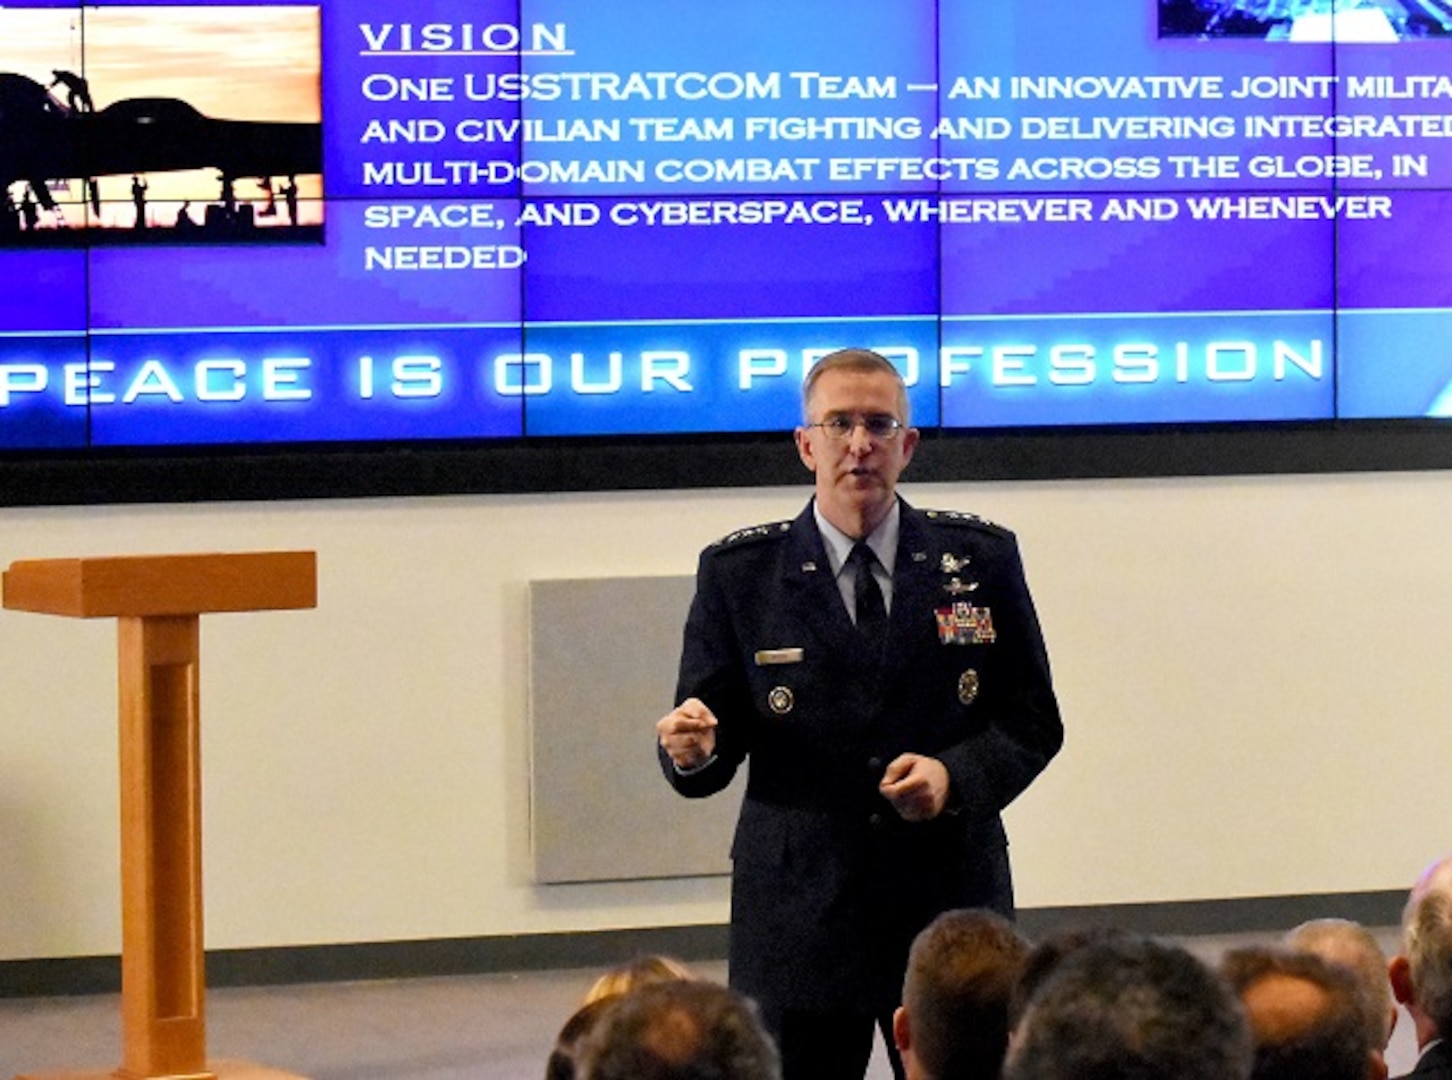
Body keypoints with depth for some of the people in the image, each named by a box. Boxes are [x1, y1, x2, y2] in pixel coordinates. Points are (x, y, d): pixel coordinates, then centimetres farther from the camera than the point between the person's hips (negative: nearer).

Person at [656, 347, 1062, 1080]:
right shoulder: (739, 573, 2)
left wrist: (956, 777, -13)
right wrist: (693, 748, -21)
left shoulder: (980, 559, 5)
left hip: (951, 907, 1)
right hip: (798, 922, -1)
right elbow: (715, 741, 2)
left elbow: (1032, 719, 5)